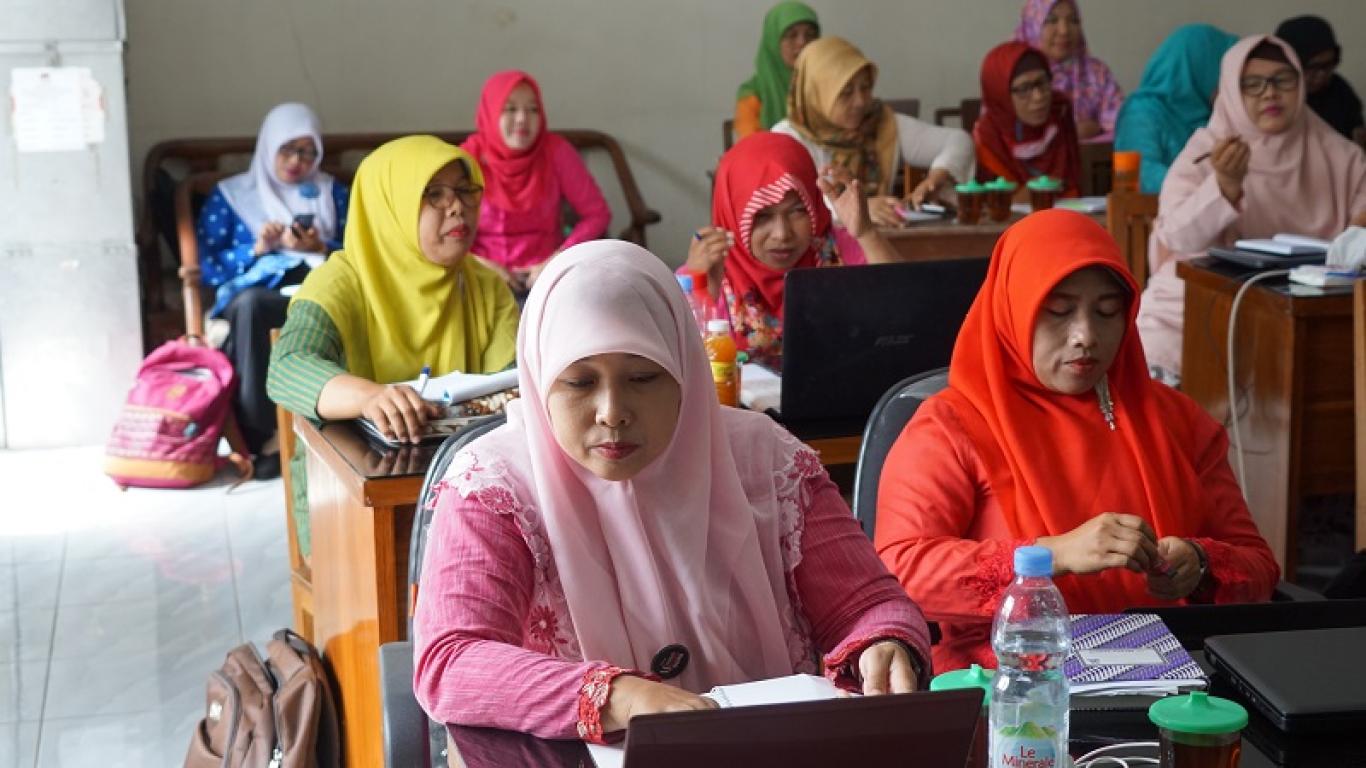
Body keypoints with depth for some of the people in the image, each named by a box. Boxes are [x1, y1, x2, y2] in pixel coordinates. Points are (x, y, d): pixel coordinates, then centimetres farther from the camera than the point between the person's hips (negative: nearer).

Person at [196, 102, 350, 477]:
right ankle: (257, 436, -39)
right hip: (254, 290, -1)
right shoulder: (230, 194, 19)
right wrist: (257, 248, -5)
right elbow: (206, 267, 9)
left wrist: (321, 248, -6)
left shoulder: (332, 192, 25)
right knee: (248, 304, -41)